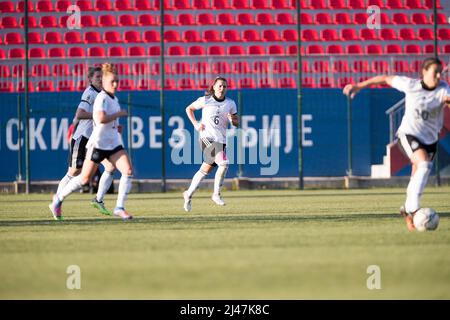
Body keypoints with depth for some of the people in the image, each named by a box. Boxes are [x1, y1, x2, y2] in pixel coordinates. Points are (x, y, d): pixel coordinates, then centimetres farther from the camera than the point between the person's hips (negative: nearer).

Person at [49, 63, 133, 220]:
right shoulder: (102, 98, -14)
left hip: (114, 144, 7)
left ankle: (120, 207, -9)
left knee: (128, 171, -13)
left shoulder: (114, 99, 13)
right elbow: (101, 118, -31)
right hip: (98, 143, -7)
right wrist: (119, 114, -20)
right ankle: (59, 198, 24)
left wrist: (116, 126, 13)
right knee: (85, 178, 3)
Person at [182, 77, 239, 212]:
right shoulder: (205, 100, -1)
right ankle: (216, 194, -11)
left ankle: (189, 194, 29)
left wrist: (233, 120, -10)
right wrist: (195, 124, 1)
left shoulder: (230, 104, 8)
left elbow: (236, 122, 13)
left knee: (206, 169, 13)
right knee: (223, 163, -23)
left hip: (221, 140, 5)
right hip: (207, 137, -5)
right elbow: (189, 109, 12)